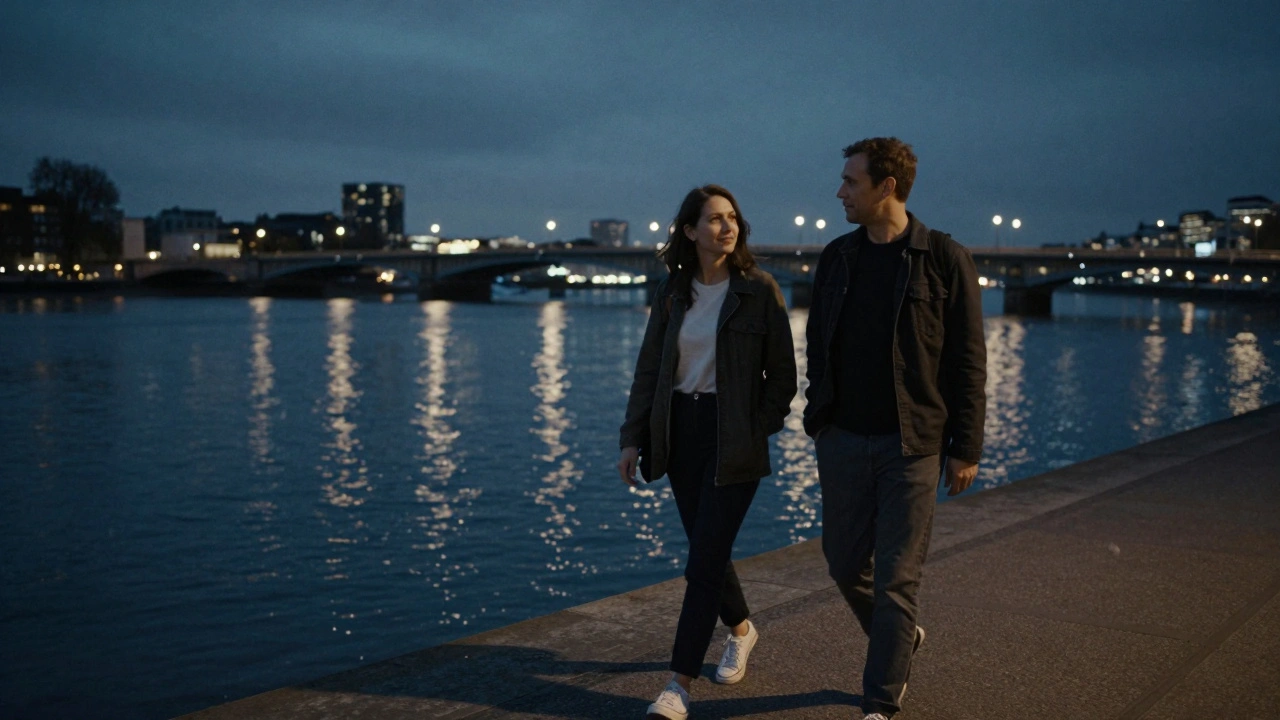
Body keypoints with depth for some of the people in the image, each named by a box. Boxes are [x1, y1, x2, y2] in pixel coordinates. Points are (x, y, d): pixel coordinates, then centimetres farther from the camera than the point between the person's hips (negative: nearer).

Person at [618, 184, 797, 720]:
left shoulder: (759, 290, -5)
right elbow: (649, 369, 7)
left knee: (704, 560, -7)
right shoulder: (673, 292, 6)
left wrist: (759, 431, -9)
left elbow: (781, 373, -3)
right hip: (680, 432, 4)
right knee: (706, 549, 15)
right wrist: (632, 438, 2)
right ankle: (740, 628, 42)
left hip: (733, 438, -4)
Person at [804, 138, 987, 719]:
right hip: (843, 441, 5)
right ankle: (901, 639, 41)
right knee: (845, 565, 13)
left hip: (913, 444, -5)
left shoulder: (944, 258, -7)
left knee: (895, 579, -1)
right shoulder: (836, 257, 7)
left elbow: (968, 361, -6)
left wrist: (967, 448, -7)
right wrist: (818, 416, 12)